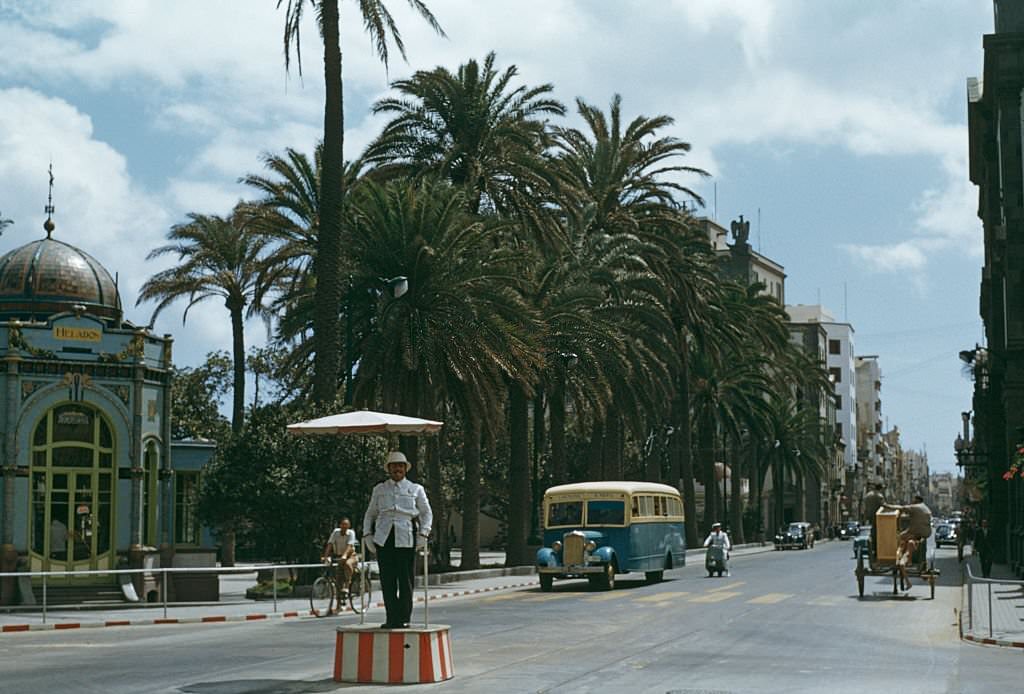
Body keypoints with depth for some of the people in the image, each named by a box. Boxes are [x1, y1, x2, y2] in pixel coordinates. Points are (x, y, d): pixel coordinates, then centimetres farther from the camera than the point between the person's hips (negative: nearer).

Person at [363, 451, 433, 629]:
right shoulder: (379, 490, 18)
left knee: (405, 579, -4)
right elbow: (370, 514, 21)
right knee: (387, 580, 0)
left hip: (406, 538, -2)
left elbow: (427, 513, 13)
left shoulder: (416, 489, 14)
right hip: (383, 538, 2)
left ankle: (404, 618, 2)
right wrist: (367, 534, 7)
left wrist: (423, 532, -2)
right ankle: (391, 618, 5)